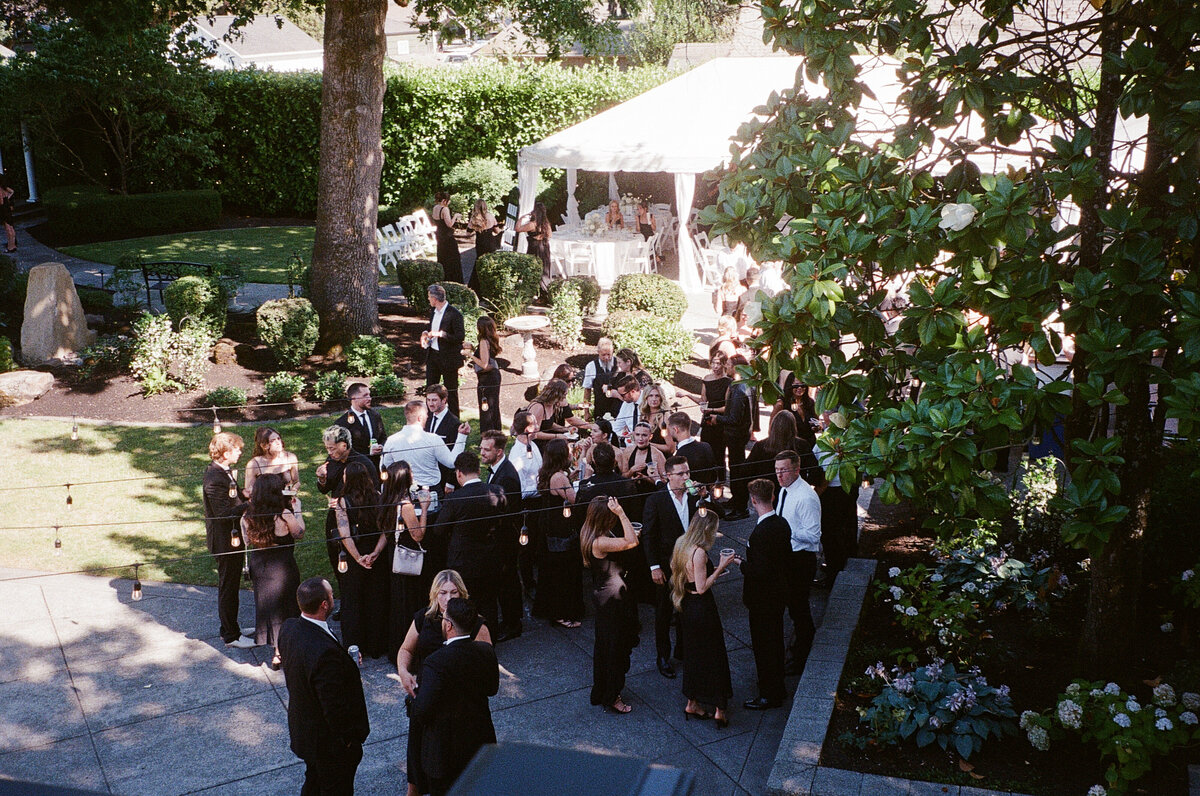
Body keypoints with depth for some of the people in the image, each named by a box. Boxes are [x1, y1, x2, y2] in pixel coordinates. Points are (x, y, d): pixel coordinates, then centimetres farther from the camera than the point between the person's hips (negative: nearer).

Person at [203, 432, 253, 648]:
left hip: (233, 537, 10)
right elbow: (225, 513, -28)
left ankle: (230, 629, 33)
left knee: (230, 586, 20)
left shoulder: (224, 472, 6)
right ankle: (231, 636, 14)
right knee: (228, 588, 3)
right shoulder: (215, 479, -25)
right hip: (225, 540, -10)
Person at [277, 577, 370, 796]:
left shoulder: (288, 628, -12)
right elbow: (334, 706, -30)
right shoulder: (325, 651, -39)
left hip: (301, 727, 8)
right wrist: (347, 737, -14)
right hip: (328, 739, -8)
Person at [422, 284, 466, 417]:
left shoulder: (454, 314, -18)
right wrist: (425, 333, 2)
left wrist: (441, 334, -25)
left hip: (448, 358, -8)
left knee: (451, 391, 5)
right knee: (430, 388, 13)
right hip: (432, 355, 8)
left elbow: (460, 337, -20)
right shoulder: (433, 312, 8)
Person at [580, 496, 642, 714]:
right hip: (613, 601, -10)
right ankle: (610, 698, 18)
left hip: (603, 596, 10)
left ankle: (601, 692, 38)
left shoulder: (592, 536, 1)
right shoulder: (600, 543, -30)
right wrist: (622, 514, -36)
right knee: (615, 647, 5)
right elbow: (631, 542, -38)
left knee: (604, 645, 22)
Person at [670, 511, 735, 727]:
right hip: (702, 609, -9)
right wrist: (720, 567, -16)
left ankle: (693, 704, 29)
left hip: (687, 606, 9)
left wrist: (713, 569, 12)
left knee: (693, 654, 19)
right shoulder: (699, 552, -24)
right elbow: (702, 587, -22)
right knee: (714, 655, 4)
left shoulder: (681, 545, 4)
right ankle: (719, 710, 11)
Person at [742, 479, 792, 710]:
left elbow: (759, 571, -29)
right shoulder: (782, 524, -1)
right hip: (779, 593, 9)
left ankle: (769, 695, 17)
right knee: (775, 641, 22)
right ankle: (777, 687, 38)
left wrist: (742, 564, -13)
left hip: (763, 599, -9)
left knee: (764, 646, 5)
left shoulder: (760, 533, -29)